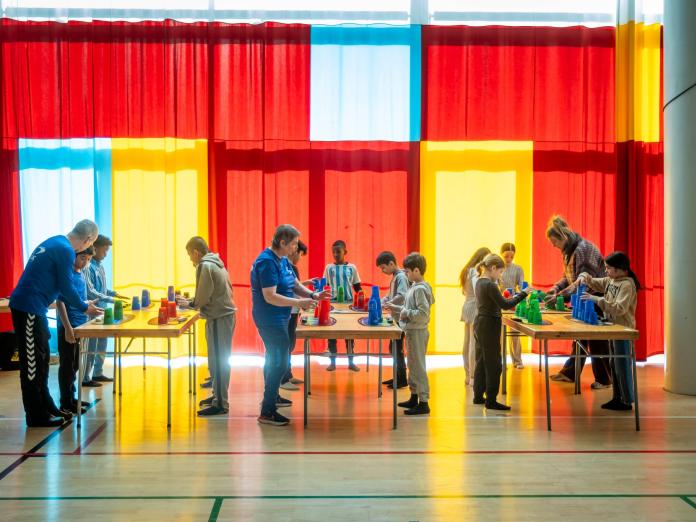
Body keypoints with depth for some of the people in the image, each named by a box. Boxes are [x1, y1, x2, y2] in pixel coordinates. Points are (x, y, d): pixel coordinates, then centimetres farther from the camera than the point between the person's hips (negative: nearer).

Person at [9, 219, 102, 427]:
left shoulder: (55, 242, 14)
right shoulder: (66, 250, -15)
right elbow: (65, 287, -13)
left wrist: (81, 302, 25)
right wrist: (84, 307, 3)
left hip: (30, 306, 10)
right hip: (28, 308, -10)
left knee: (41, 359, 16)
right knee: (32, 362, -2)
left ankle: (46, 408, 25)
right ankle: (36, 416, 6)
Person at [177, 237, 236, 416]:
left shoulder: (205, 266, -13)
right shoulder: (216, 263, 16)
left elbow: (202, 298, -14)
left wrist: (189, 303, 3)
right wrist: (191, 301, 14)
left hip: (219, 318, -10)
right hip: (225, 313, 10)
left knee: (218, 361, -5)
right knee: (219, 359, 17)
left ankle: (220, 404, -1)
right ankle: (217, 395, 28)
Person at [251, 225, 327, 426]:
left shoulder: (282, 259, 7)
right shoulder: (267, 262, -23)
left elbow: (296, 284, 10)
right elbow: (270, 297, -28)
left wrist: (313, 295, -7)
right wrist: (299, 303, -28)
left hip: (278, 318, 10)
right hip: (270, 319, -10)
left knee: (274, 358, 23)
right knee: (280, 362, -10)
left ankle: (272, 396, 41)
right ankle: (267, 412, -5)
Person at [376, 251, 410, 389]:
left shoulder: (401, 277, -14)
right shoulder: (395, 277, 15)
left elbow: (401, 296, -26)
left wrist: (385, 305, -23)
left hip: (400, 319, -9)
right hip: (395, 318, 9)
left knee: (397, 348, -4)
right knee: (394, 348, 14)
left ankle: (402, 379, 4)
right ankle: (398, 377, 22)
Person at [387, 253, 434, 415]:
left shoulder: (420, 289, -19)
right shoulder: (415, 286, 11)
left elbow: (423, 313, -26)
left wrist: (406, 313, -17)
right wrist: (395, 308, 13)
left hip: (417, 332, -10)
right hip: (412, 331, 10)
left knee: (418, 366, -6)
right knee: (413, 365, 18)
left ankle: (423, 402, 0)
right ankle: (414, 397, 30)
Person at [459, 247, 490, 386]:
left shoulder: (467, 270, 14)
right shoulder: (476, 272, -14)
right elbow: (478, 292, -23)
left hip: (467, 307, 10)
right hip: (475, 308, -10)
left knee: (467, 343, 13)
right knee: (474, 344, -6)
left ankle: (467, 375, 20)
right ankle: (473, 377, -3)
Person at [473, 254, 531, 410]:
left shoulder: (480, 282, 9)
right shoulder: (490, 285, -20)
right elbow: (505, 305, -21)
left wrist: (509, 300, 13)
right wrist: (523, 293, -16)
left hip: (480, 324, 10)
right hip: (489, 326, -10)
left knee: (481, 362, 16)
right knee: (494, 364, -2)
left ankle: (478, 396, 24)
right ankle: (491, 400, 3)